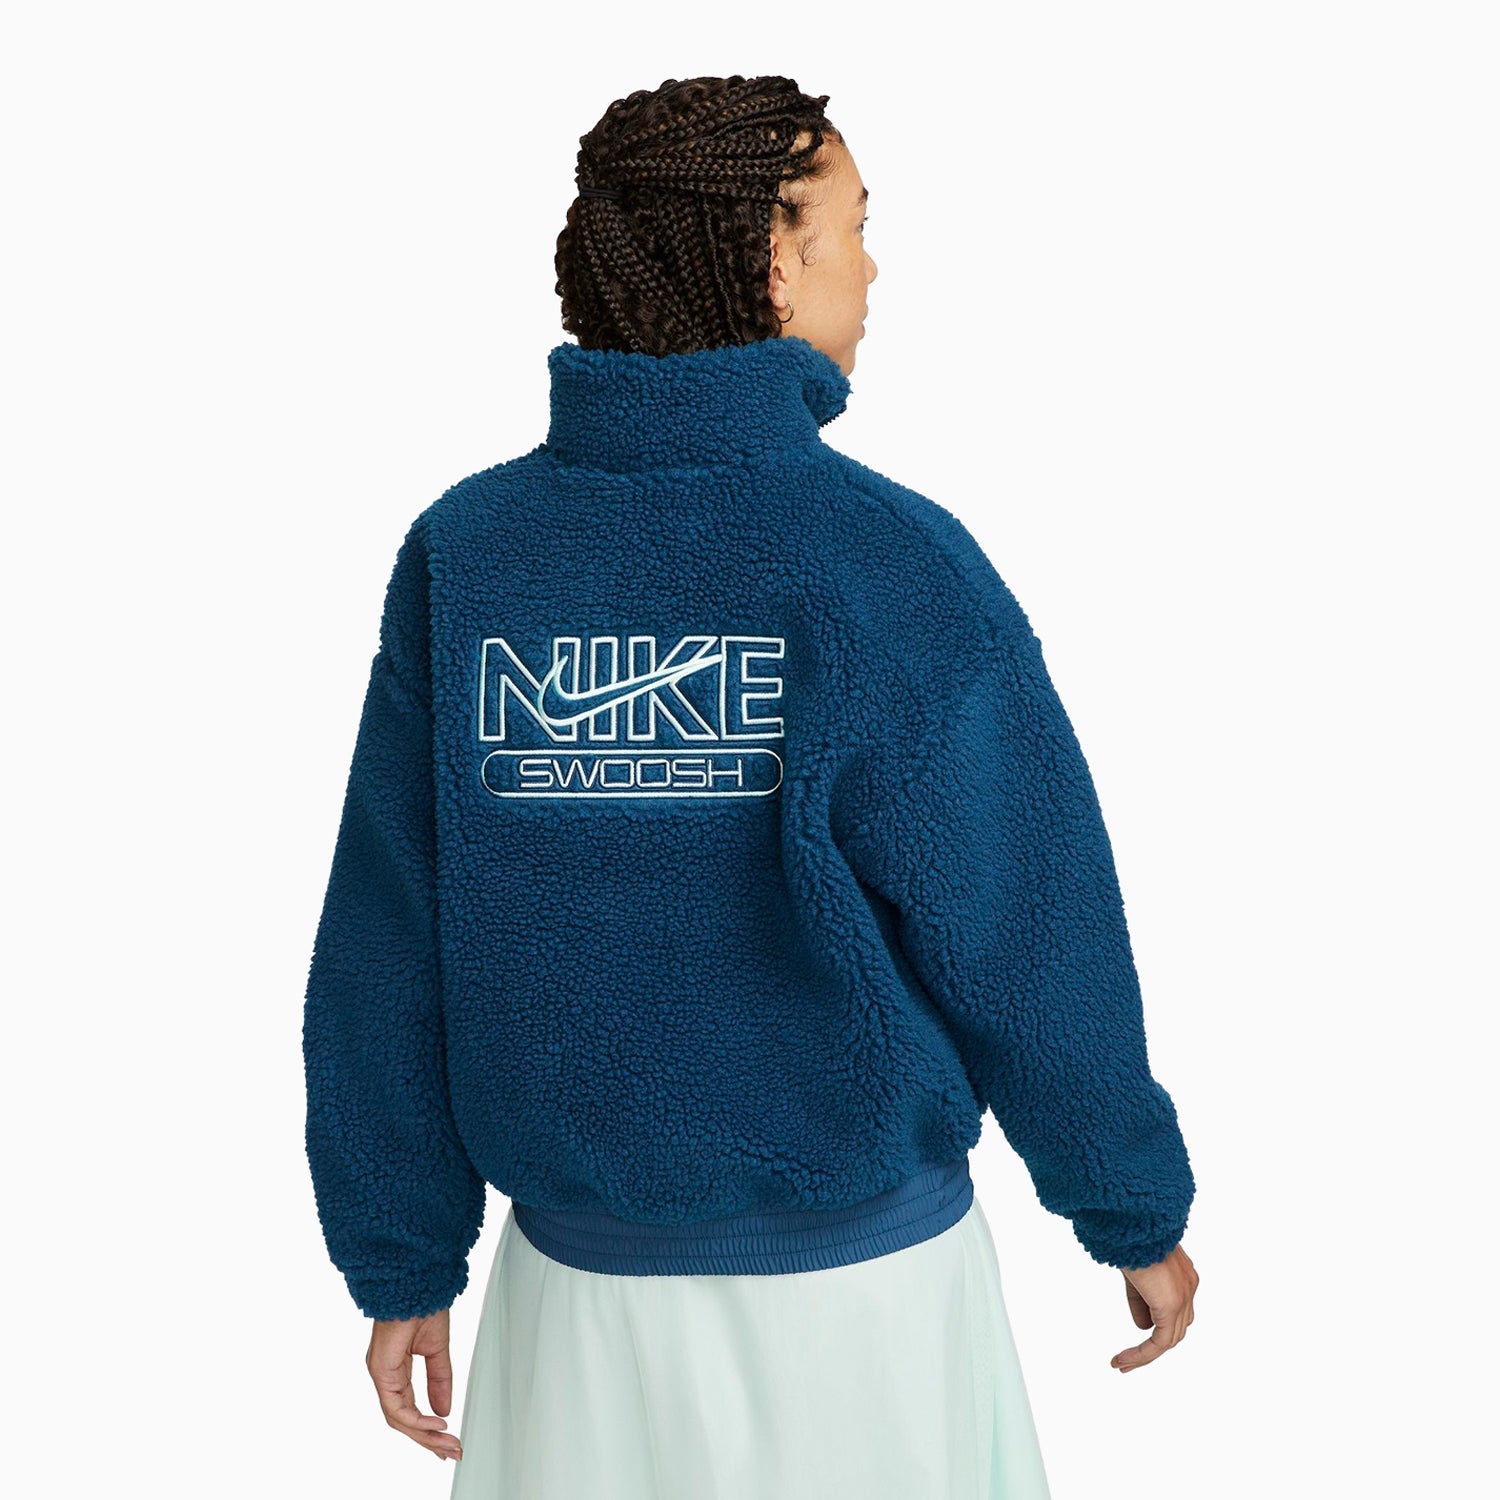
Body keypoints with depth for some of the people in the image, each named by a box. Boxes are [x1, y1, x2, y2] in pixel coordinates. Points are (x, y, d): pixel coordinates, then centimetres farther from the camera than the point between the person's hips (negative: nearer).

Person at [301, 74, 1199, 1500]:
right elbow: (1035, 950, -13)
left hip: (577, 1273, 3)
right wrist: (1141, 1217, 4)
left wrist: (400, 1264, 7)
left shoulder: (460, 549, -8)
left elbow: (383, 952, -5)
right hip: (864, 1268, -2)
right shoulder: (901, 568, -18)